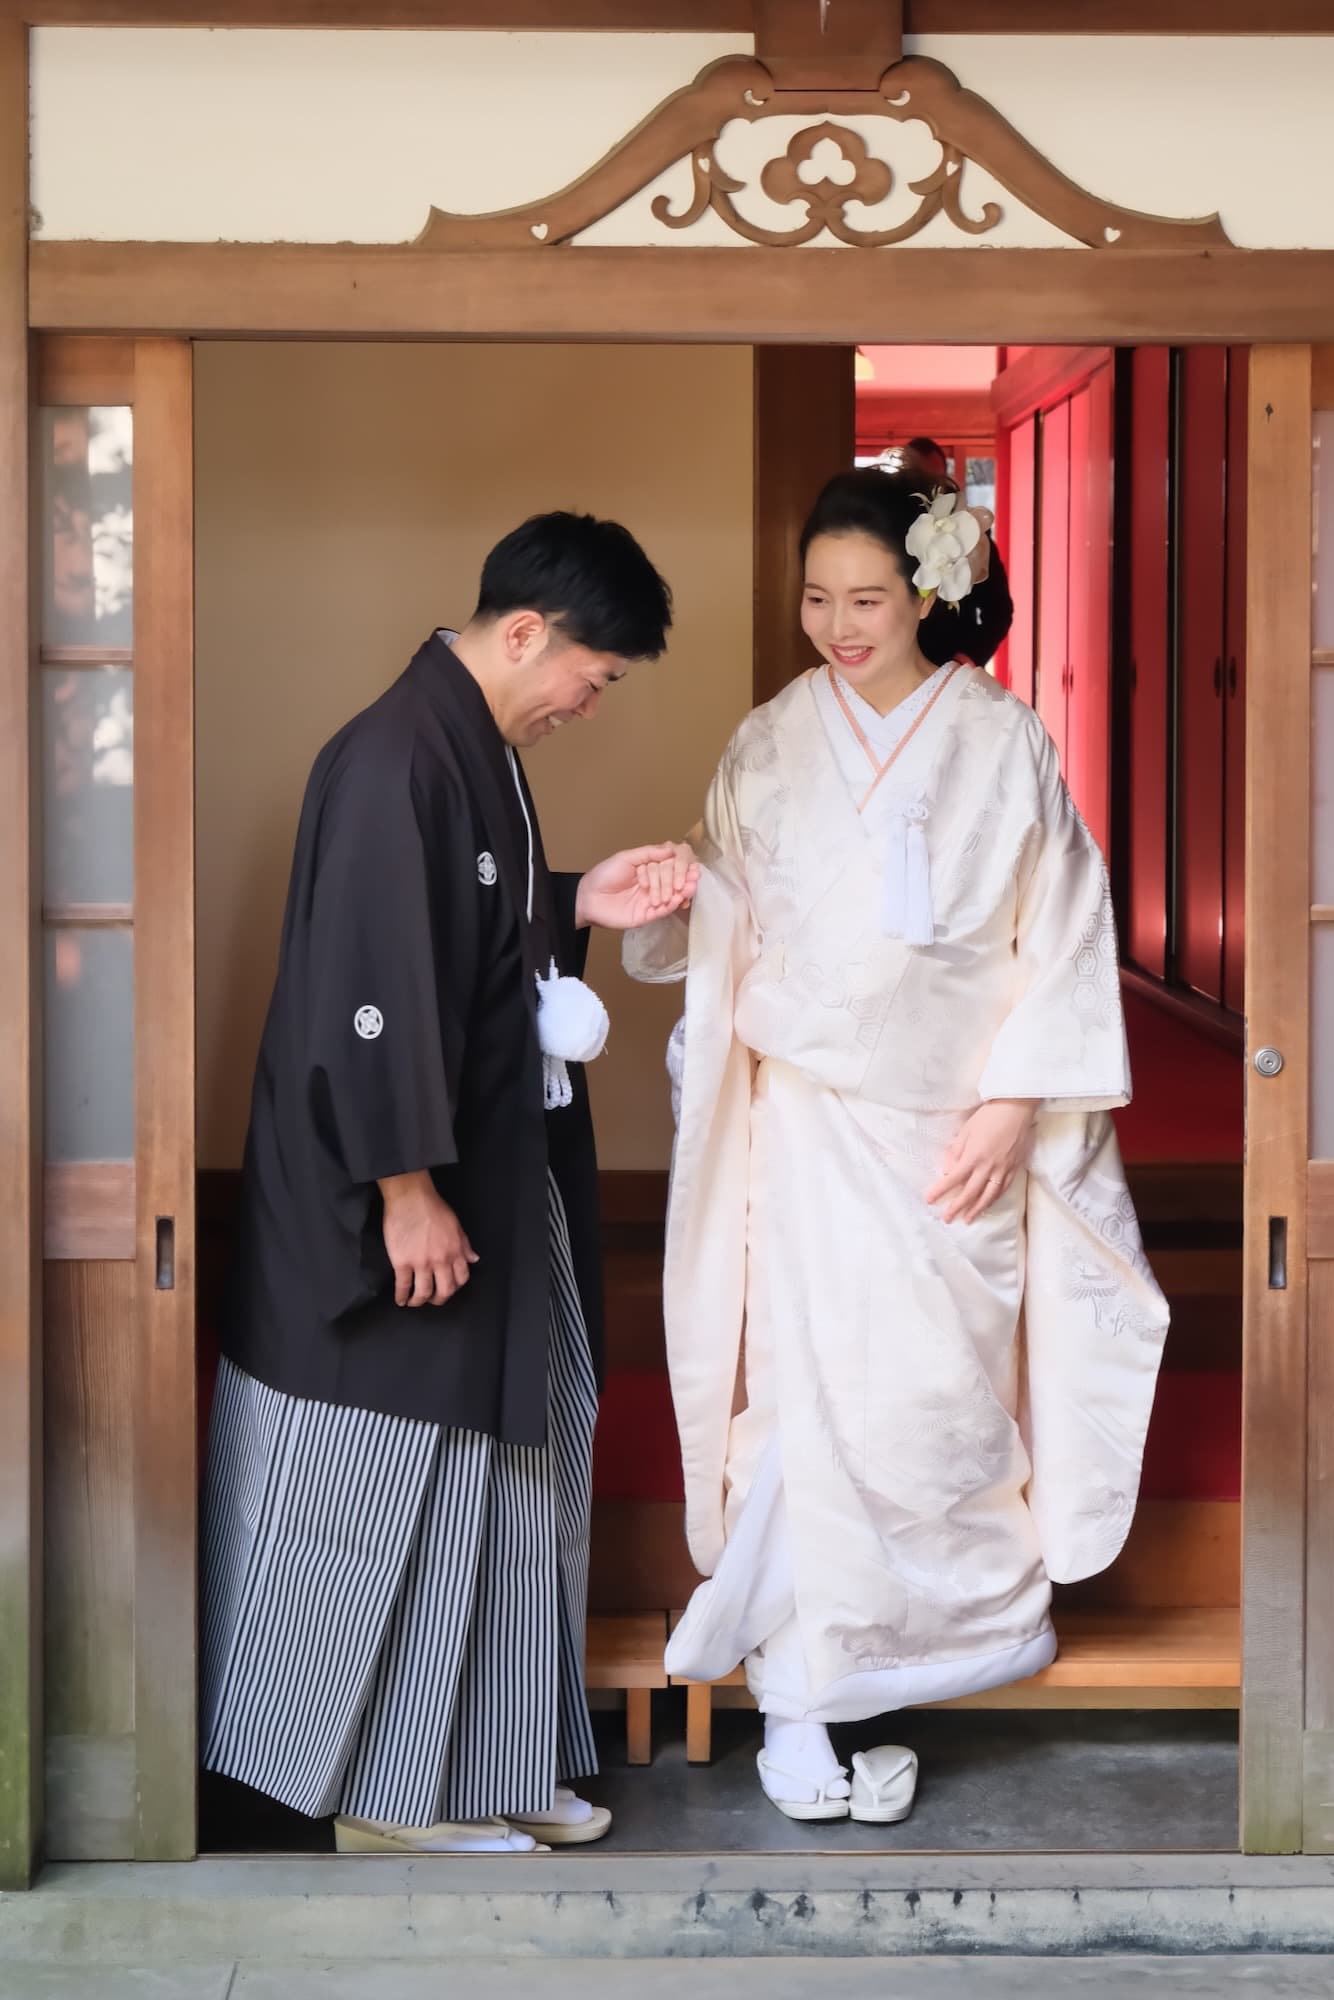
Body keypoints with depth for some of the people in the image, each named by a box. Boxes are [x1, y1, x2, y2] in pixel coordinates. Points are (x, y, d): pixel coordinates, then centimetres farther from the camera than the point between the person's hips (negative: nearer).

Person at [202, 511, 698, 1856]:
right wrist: (406, 1190, -22)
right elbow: (368, 988, -24)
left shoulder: (481, 749, 10)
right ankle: (384, 1790, 15)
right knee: (387, 1489, 2)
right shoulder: (392, 759, -21)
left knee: (501, 1467, 16)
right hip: (404, 1202, -10)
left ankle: (483, 1764, 27)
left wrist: (581, 906, 6)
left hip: (499, 1179, 10)